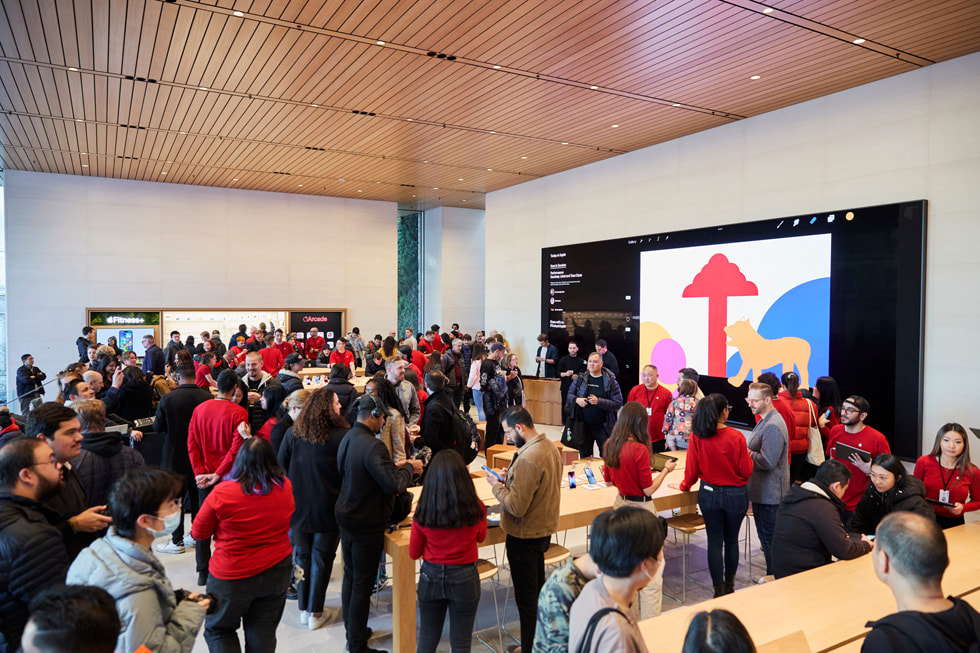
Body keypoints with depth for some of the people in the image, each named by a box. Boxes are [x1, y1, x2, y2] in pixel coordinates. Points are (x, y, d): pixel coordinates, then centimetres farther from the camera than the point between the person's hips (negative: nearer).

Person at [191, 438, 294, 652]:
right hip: (277, 572, 3)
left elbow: (198, 533, -6)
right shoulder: (285, 488, -9)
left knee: (218, 629, 19)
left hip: (232, 576, -3)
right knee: (263, 635, 16)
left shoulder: (222, 492, -19)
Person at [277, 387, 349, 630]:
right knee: (322, 557, 10)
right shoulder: (343, 436, -17)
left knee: (302, 555, 17)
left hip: (297, 507, 4)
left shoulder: (292, 434, -4)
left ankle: (303, 608, 29)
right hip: (328, 508, -4)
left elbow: (280, 467, 5)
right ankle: (315, 613, 19)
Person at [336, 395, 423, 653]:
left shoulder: (348, 438, 4)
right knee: (362, 585, 3)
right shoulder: (372, 446, -27)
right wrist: (409, 468, -11)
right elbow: (394, 485, -29)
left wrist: (396, 466, 7)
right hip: (366, 525, -9)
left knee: (350, 577, 21)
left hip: (346, 518, 9)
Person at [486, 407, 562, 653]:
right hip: (545, 529, 10)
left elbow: (517, 506, -28)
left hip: (525, 536, -10)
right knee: (538, 589, 24)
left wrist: (497, 485, -14)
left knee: (526, 597, 7)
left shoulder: (527, 459, -30)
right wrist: (512, 478, 4)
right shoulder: (550, 447, 0)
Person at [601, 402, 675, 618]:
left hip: (620, 504, 7)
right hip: (641, 509, -7)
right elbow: (649, 489, -15)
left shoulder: (609, 445, -2)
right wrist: (666, 469, -4)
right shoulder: (639, 449, -23)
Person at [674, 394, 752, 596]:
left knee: (714, 542, 10)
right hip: (735, 495, -1)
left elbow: (692, 468, -5)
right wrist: (748, 455, 10)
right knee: (731, 540, 18)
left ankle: (719, 590, 17)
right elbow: (747, 471, -10)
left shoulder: (697, 436, -12)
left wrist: (684, 486, 14)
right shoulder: (736, 437, -17)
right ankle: (729, 585, 34)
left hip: (709, 494, 1)